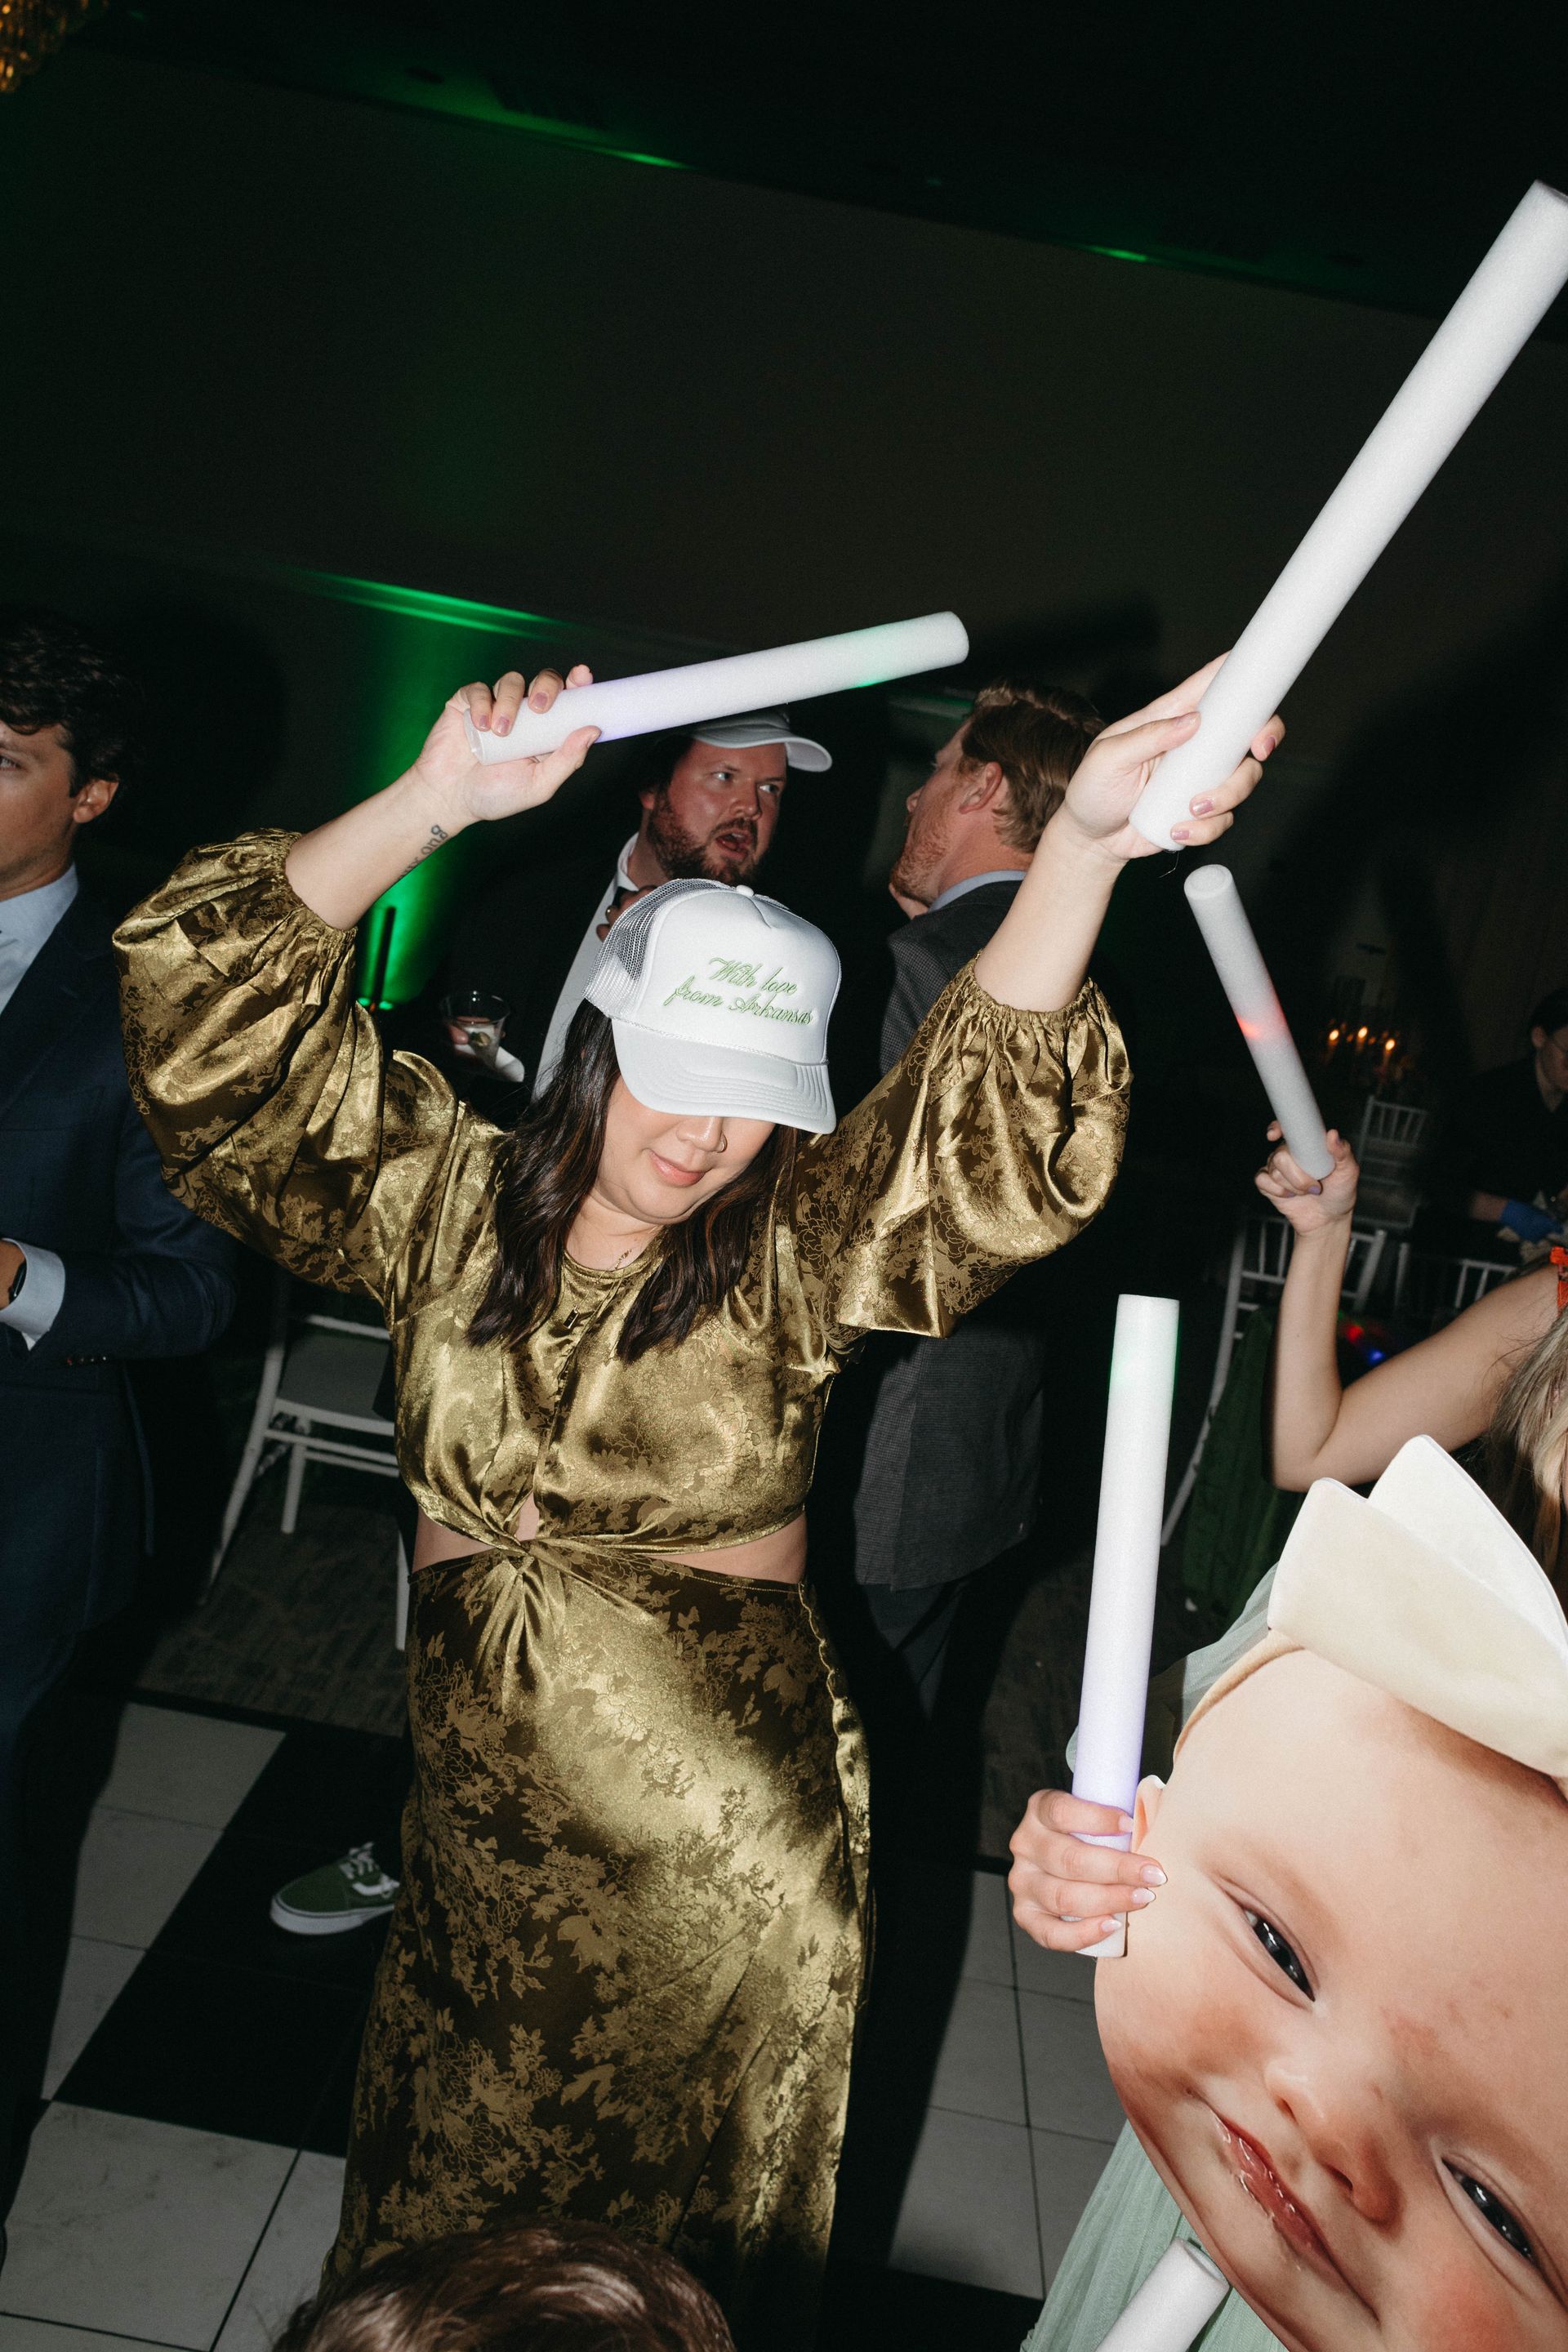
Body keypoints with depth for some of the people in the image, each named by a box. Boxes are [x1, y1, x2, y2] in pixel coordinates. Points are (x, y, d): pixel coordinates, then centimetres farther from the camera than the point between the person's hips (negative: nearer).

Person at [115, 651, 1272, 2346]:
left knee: (681, 2210, 19)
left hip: (722, 1818, -1)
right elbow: (208, 998, -10)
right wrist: (434, 803, -21)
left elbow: (989, 1128, -27)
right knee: (450, 2183, 23)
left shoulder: (798, 1254, -10)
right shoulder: (443, 1199, -5)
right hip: (481, 1800, 2)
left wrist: (1082, 845, -43)